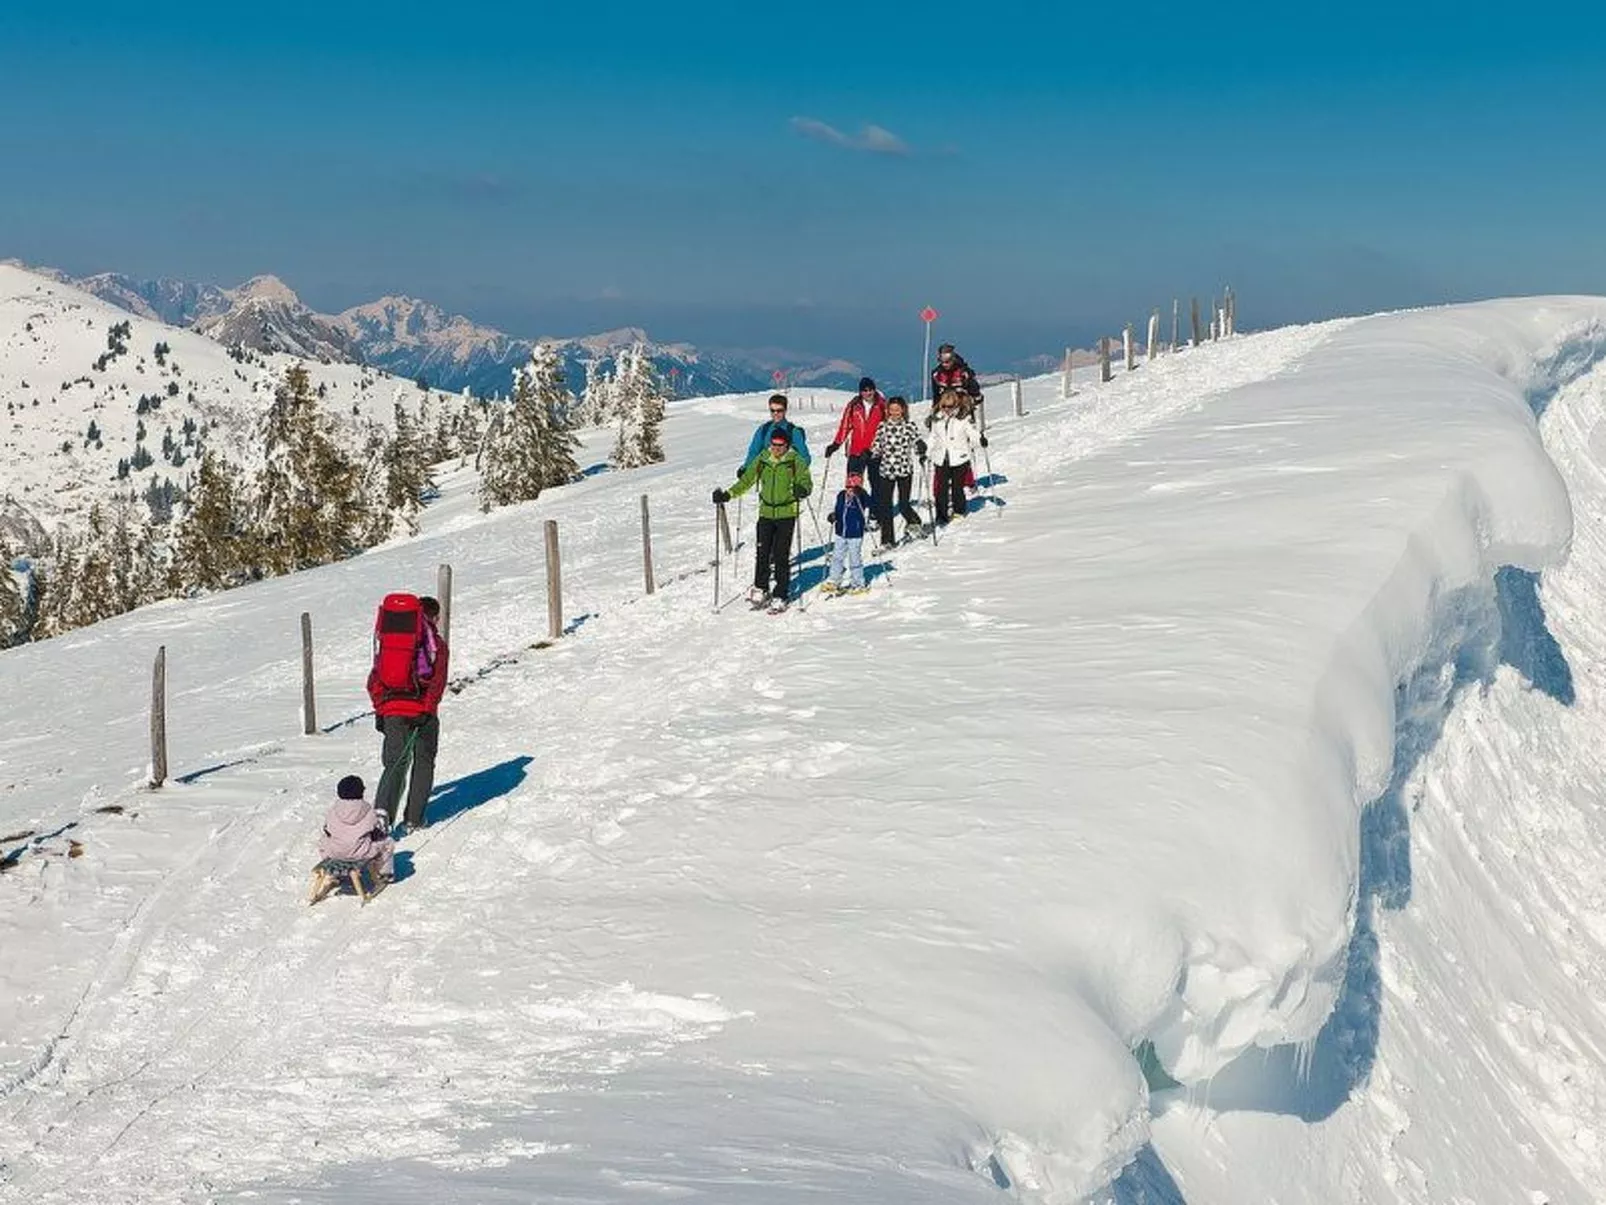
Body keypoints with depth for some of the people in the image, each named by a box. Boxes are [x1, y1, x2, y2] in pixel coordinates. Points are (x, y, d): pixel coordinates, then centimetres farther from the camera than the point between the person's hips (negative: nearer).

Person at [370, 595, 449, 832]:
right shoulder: (436, 643, 1)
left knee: (395, 765, 7)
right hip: (422, 710, -2)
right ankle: (414, 819, 10)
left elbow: (375, 681, 9)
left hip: (392, 709, 2)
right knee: (423, 764, 13)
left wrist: (380, 710, 13)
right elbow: (438, 681, -11)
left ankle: (383, 811, -15)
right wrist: (428, 709, -12)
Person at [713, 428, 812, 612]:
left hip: (787, 514, -3)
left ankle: (780, 597, 3)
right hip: (766, 512, 3)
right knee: (762, 553, 1)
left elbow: (806, 481, -8)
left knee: (781, 556, -4)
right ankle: (760, 590, 17)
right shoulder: (761, 460, 5)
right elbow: (746, 481, 13)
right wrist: (728, 495, 3)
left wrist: (802, 490, -31)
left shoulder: (795, 461, -4)